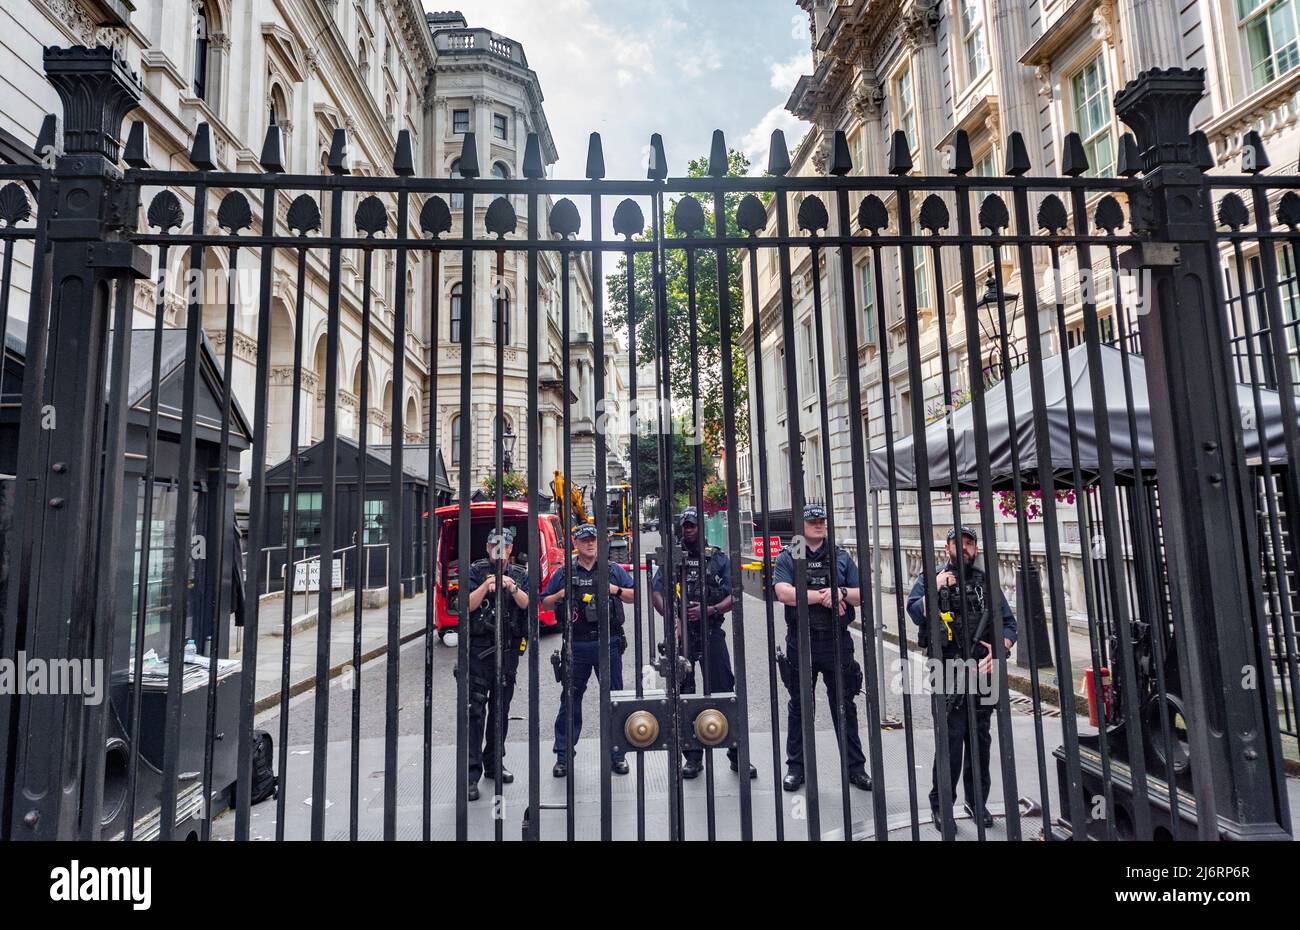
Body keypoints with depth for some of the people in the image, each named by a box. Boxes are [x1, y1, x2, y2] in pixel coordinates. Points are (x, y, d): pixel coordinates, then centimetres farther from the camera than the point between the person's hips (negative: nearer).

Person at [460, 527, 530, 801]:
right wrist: (486, 585, -24)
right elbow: (468, 605, -9)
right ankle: (471, 774, -4)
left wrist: (512, 587, -23)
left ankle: (494, 764, 26)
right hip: (478, 647, -3)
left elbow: (526, 604, -6)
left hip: (508, 648, 3)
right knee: (475, 709, -7)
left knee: (501, 709, 12)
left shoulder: (520, 574, 9)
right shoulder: (476, 571, 1)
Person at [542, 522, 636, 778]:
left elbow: (635, 596, 11)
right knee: (570, 699, 5)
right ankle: (564, 756, 18)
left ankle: (616, 755, 18)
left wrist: (616, 590, -6)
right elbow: (544, 605, 12)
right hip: (577, 645, 0)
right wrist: (561, 594, -7)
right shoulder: (563, 573, 7)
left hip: (609, 643, 0)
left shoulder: (614, 570, 9)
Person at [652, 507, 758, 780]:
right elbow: (656, 592, -1)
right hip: (681, 634, 1)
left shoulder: (718, 558, 6)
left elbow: (733, 597, 1)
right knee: (684, 695, 7)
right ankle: (692, 757, 19)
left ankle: (737, 754, 10)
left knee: (724, 692, 0)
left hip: (711, 632, -1)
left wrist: (710, 610, -14)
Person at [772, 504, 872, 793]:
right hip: (801, 642, -1)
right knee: (799, 707, 10)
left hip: (837, 641, 2)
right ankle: (796, 767, 22)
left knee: (845, 707, 10)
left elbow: (861, 596, 5)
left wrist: (841, 592, -15)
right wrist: (822, 597, -16)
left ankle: (855, 768, 22)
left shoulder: (842, 558, 9)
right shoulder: (787, 558, 1)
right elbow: (784, 593, -16)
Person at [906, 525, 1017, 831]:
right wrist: (937, 588, -17)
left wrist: (998, 648, -8)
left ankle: (977, 800, 27)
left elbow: (1009, 624, 9)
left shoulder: (986, 583, 13)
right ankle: (941, 805, 8)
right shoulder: (930, 579, 5)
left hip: (982, 669, 4)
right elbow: (915, 612, -12)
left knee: (980, 739, 11)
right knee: (950, 739, -6)